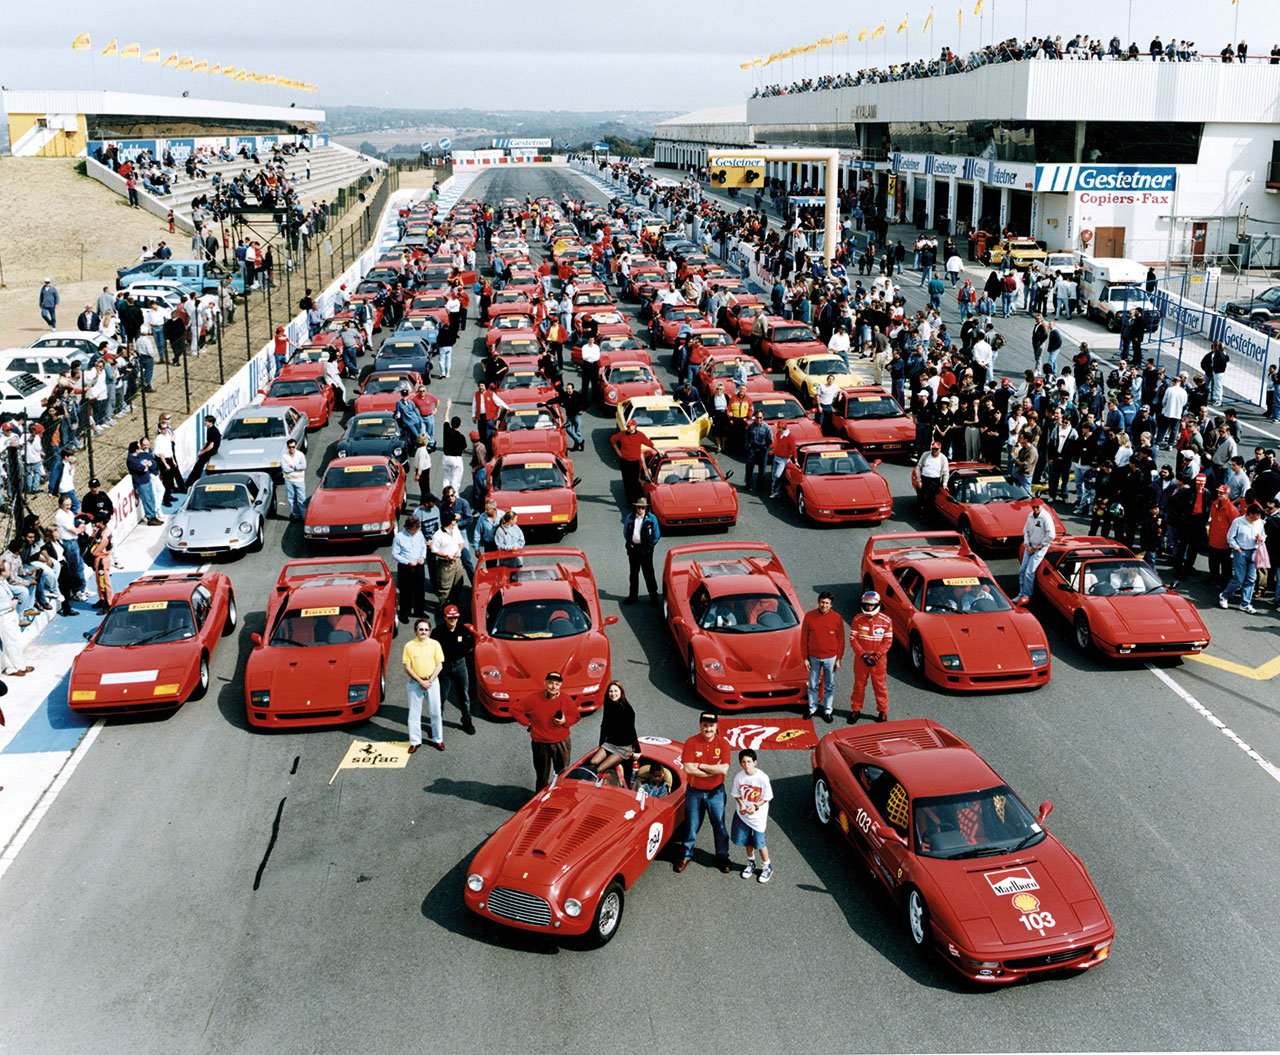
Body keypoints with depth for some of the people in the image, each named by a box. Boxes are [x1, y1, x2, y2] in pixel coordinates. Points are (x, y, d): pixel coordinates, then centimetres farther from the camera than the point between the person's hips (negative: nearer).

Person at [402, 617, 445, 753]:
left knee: (435, 712, 7)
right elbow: (407, 667, -6)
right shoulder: (409, 646, -5)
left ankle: (437, 739, 18)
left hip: (432, 681, 1)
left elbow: (439, 665, 0)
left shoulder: (435, 644, 0)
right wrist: (421, 681, -13)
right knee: (414, 713, 3)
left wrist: (430, 681, -12)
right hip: (415, 682, -1)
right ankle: (415, 741, 12)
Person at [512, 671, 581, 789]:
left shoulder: (566, 700, -3)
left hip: (562, 743, 1)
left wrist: (565, 721, -11)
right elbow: (515, 709, -1)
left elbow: (576, 716, 8)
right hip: (540, 744, -1)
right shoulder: (534, 698, -9)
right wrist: (528, 722, -3)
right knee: (542, 778, 9)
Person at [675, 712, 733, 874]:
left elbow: (724, 769, -19)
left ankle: (722, 857, 26)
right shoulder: (691, 742, -11)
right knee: (692, 825, 12)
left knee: (719, 826, 10)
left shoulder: (723, 743, -9)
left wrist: (700, 766, -19)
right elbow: (688, 769, -20)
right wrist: (713, 770, -19)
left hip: (716, 792, 0)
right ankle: (686, 855, 28)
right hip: (694, 792, 0)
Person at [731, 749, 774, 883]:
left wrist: (756, 806, -22)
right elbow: (737, 794, 1)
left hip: (758, 815, -3)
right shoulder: (738, 777, -12)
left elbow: (767, 797, -11)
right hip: (742, 813, 4)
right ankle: (751, 863, 41)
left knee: (759, 842, -1)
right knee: (747, 840, 17)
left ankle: (768, 867, 21)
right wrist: (742, 805, -16)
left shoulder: (762, 777, -20)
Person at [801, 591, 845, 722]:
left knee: (829, 686, 10)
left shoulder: (837, 618, -8)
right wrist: (805, 658, -2)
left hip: (830, 658, 0)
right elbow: (804, 638, -1)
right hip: (813, 657, 1)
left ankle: (828, 711, 23)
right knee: (813, 685, 13)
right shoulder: (809, 616, -8)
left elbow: (841, 640, -1)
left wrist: (838, 659, -2)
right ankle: (812, 708, 29)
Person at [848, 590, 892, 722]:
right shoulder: (857, 619, -5)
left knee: (880, 686, 7)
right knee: (859, 685, 12)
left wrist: (876, 656, -15)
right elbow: (853, 639, -5)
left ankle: (883, 711, 22)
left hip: (879, 660, -1)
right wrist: (863, 655, -16)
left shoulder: (886, 621, -7)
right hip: (860, 659, 1)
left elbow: (888, 641, -6)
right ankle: (855, 709, 26)